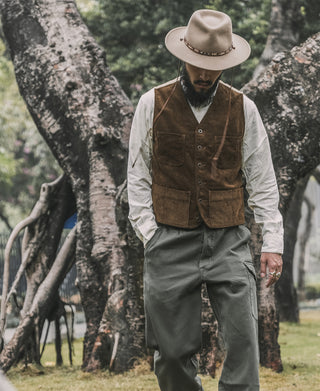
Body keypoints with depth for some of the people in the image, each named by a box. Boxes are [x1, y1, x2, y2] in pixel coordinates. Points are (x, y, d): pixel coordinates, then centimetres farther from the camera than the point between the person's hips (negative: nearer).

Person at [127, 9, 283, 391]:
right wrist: (149, 234, -2)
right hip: (170, 242, 0)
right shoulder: (152, 104, 4)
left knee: (243, 339, -10)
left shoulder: (242, 108, 6)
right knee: (173, 349, 2)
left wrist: (272, 242, 2)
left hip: (229, 241, 1)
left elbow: (262, 181, 9)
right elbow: (138, 177, 7)